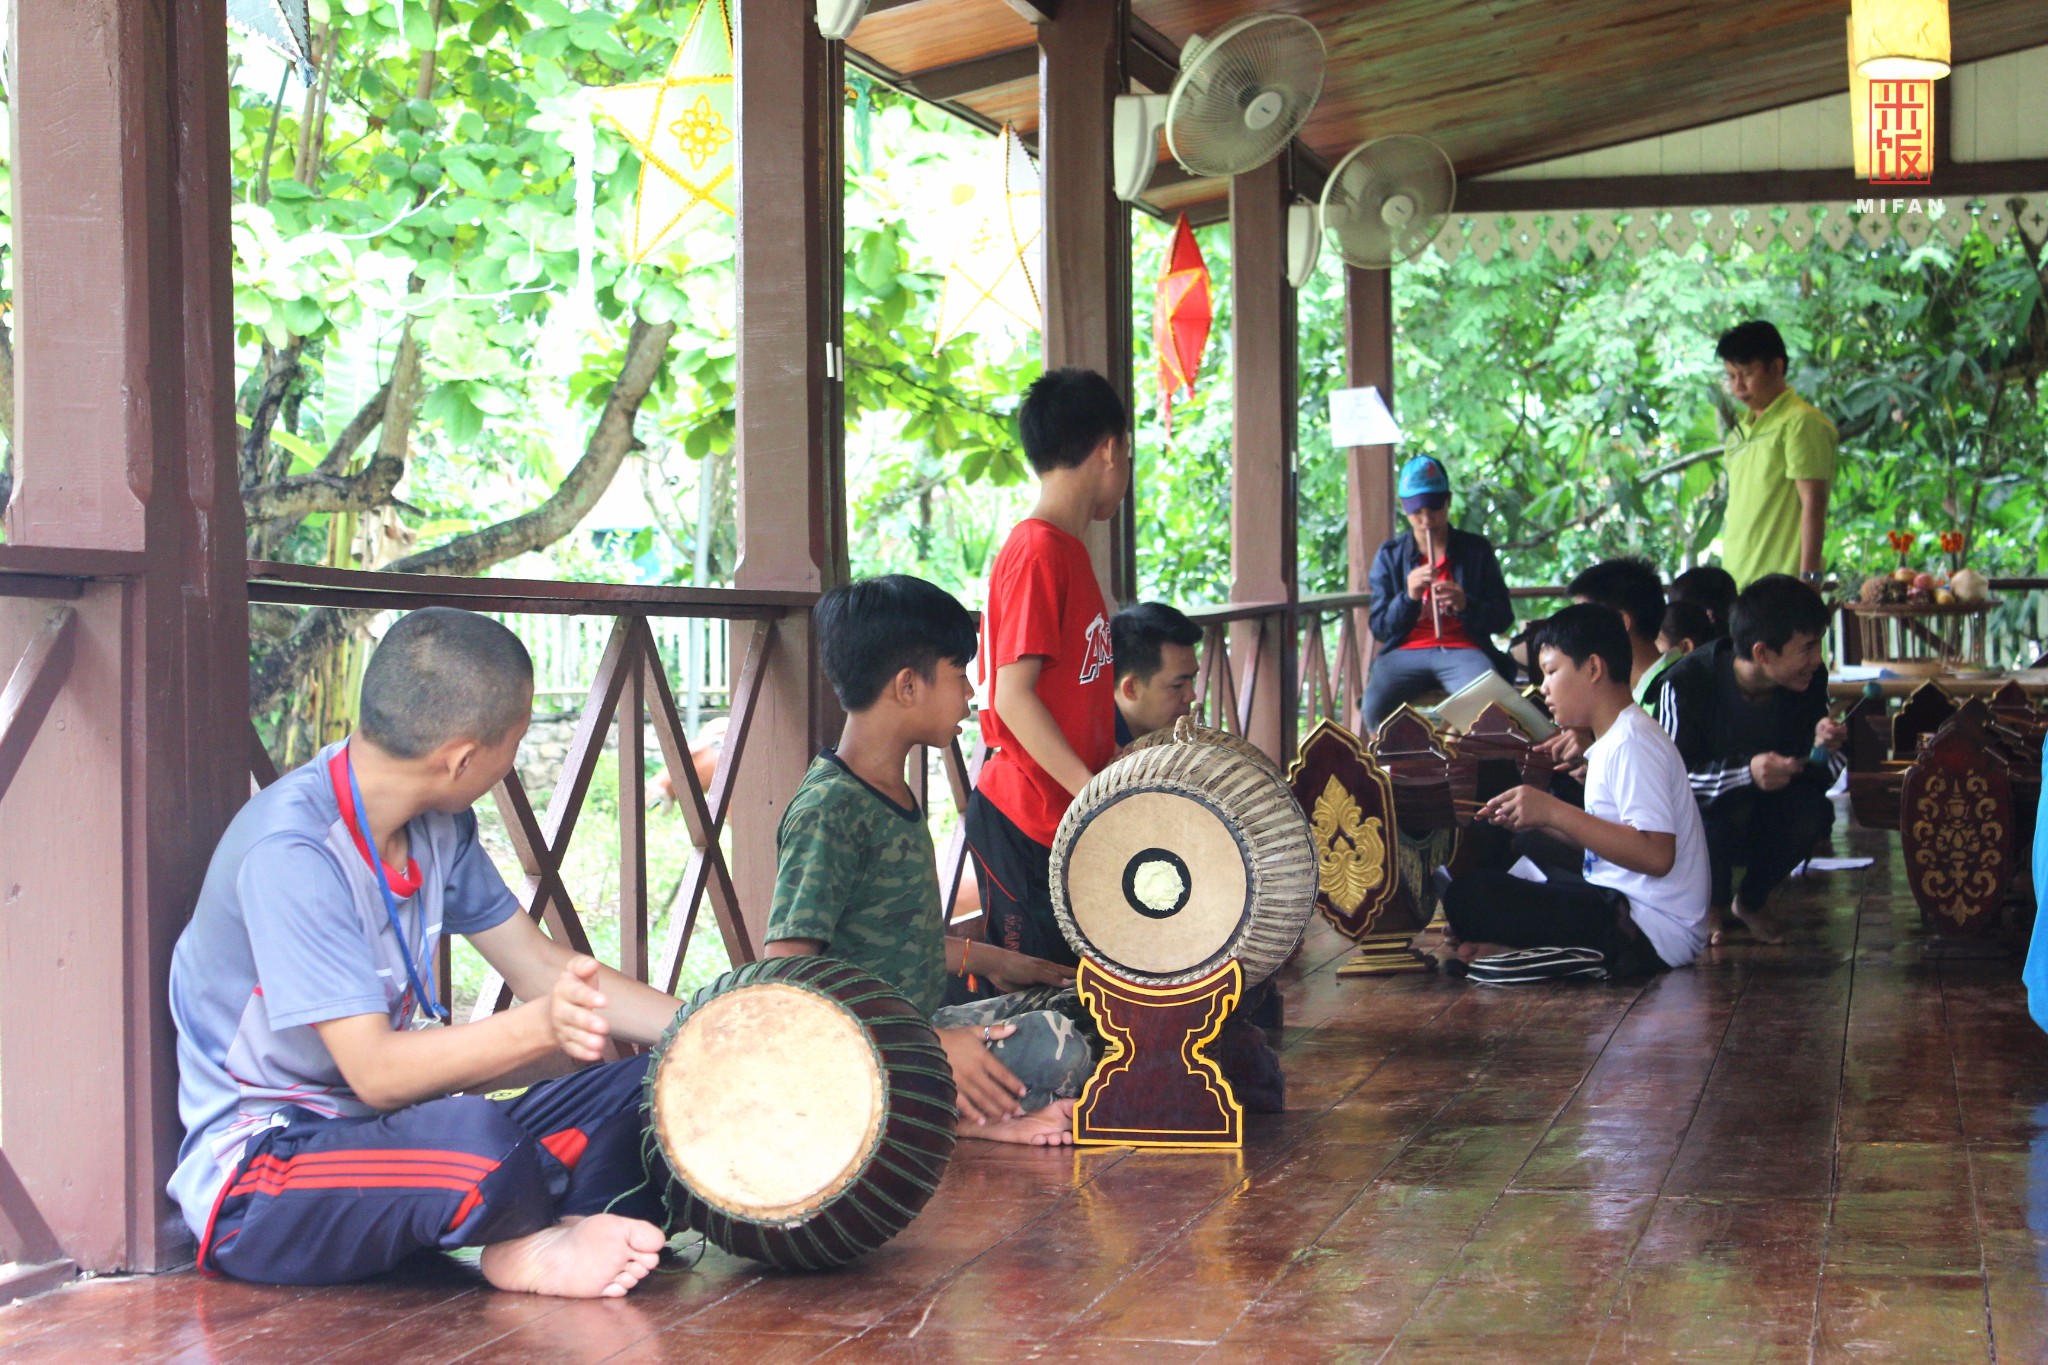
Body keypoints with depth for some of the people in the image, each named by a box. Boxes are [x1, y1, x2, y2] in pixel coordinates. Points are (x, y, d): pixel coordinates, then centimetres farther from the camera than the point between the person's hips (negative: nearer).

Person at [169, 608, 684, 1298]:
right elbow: (375, 1071, -28)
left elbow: (542, 967, 9)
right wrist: (540, 1028, -42)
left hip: (383, 1132, 9)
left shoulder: (438, 826, 3)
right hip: (254, 1175, -8)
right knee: (478, 1139, -38)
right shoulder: (291, 850, -24)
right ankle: (529, 1239, -8)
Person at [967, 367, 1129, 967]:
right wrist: (1097, 793, -23)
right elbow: (1013, 697, -21)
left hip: (1068, 815, 9)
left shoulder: (1068, 551, 14)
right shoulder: (1037, 553, -15)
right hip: (1026, 821, -9)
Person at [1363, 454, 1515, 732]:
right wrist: (1408, 596, -13)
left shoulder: (1476, 550, 11)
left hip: (1463, 651, 0)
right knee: (1374, 707, -32)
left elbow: (1503, 618, 7)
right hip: (1406, 652, 0)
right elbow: (1379, 628, 7)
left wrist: (1465, 605, -14)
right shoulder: (1390, 555, 12)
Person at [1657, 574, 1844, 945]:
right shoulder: (1687, 682, -26)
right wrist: (1746, 773, -43)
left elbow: (1821, 776, -7)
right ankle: (1713, 905, -3)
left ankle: (1752, 901, 4)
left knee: (1813, 810, -28)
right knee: (1726, 808, -37)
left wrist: (1822, 748, -31)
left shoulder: (1811, 680, -12)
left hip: (1766, 822, 4)